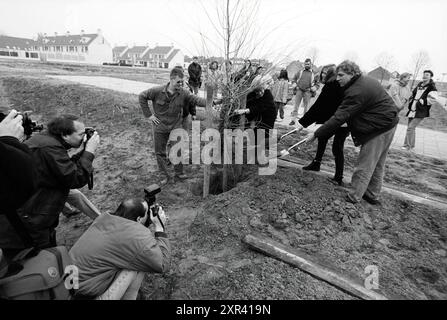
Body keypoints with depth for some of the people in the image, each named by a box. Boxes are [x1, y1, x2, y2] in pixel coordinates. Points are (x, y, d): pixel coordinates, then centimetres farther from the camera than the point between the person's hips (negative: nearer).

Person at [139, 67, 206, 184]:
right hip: (160, 127, -1)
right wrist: (149, 115, -8)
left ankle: (179, 173, 27)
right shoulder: (157, 91, -14)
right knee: (160, 152, 7)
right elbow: (142, 97, -5)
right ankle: (165, 176, 23)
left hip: (176, 126, 1)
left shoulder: (183, 93, -10)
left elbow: (196, 99, -17)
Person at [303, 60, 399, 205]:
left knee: (364, 166, -2)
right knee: (377, 164, 19)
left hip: (379, 128, -11)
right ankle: (372, 195, 32)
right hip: (387, 124, 11)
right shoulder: (366, 80, 9)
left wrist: (316, 134, -25)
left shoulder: (357, 91, -24)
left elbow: (339, 118, -27)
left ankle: (353, 197, 9)